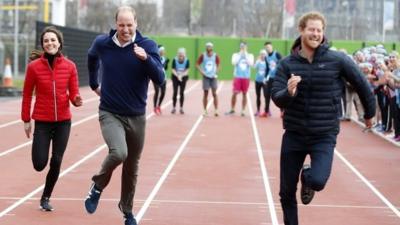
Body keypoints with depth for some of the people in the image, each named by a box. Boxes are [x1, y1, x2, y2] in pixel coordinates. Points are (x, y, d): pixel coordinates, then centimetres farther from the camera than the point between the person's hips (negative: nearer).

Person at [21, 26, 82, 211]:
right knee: (39, 164, -5)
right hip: (42, 121, -1)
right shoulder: (34, 66, -6)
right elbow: (27, 95, 1)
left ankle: (46, 198, 22)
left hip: (63, 121, 1)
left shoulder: (69, 66, -2)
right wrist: (26, 120, 1)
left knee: (56, 162, 1)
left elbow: (73, 93, 3)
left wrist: (77, 100, -21)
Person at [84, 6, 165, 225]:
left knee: (132, 168, 11)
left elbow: (160, 79, -20)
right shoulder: (102, 43, -5)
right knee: (118, 153, -27)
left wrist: (146, 58, -35)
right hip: (110, 113, -1)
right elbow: (92, 57, 20)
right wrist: (93, 84, 24)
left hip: (136, 117, 1)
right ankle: (98, 187, 2)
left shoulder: (147, 45, -10)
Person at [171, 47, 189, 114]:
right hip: (175, 77, 0)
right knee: (175, 92, -5)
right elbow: (173, 70, -11)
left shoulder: (187, 61, -11)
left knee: (182, 93, 1)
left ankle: (181, 108, 8)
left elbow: (187, 71, -10)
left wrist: (181, 75, -25)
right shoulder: (175, 60, -13)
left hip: (183, 78, 1)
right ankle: (174, 108, 3)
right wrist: (178, 76, -26)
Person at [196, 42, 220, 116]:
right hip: (206, 77, 0)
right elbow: (197, 64, 5)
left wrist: (216, 72, -3)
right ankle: (205, 110, 13)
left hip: (213, 77, 0)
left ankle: (216, 110, -2)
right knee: (205, 94, 4)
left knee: (214, 93, -5)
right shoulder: (203, 56, -2)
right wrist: (201, 71, -8)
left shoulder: (215, 56, -1)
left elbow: (218, 65, 11)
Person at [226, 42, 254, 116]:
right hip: (237, 76, -1)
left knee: (244, 94, 3)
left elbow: (251, 64, -10)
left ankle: (243, 111, 8)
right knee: (234, 93, -5)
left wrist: (246, 55, -10)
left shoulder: (250, 55, 8)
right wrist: (240, 55, -10)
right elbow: (234, 63, -12)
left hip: (246, 77, 1)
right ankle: (232, 109, 7)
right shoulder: (236, 55, 6)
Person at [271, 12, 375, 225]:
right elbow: (276, 98, -10)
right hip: (293, 135, 2)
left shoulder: (338, 60, -9)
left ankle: (307, 178, 15)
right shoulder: (287, 64, -4)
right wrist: (289, 92, -32)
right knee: (286, 192, 7)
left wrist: (369, 113, 16)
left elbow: (361, 85, 4)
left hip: (324, 136, -2)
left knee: (317, 181, -23)